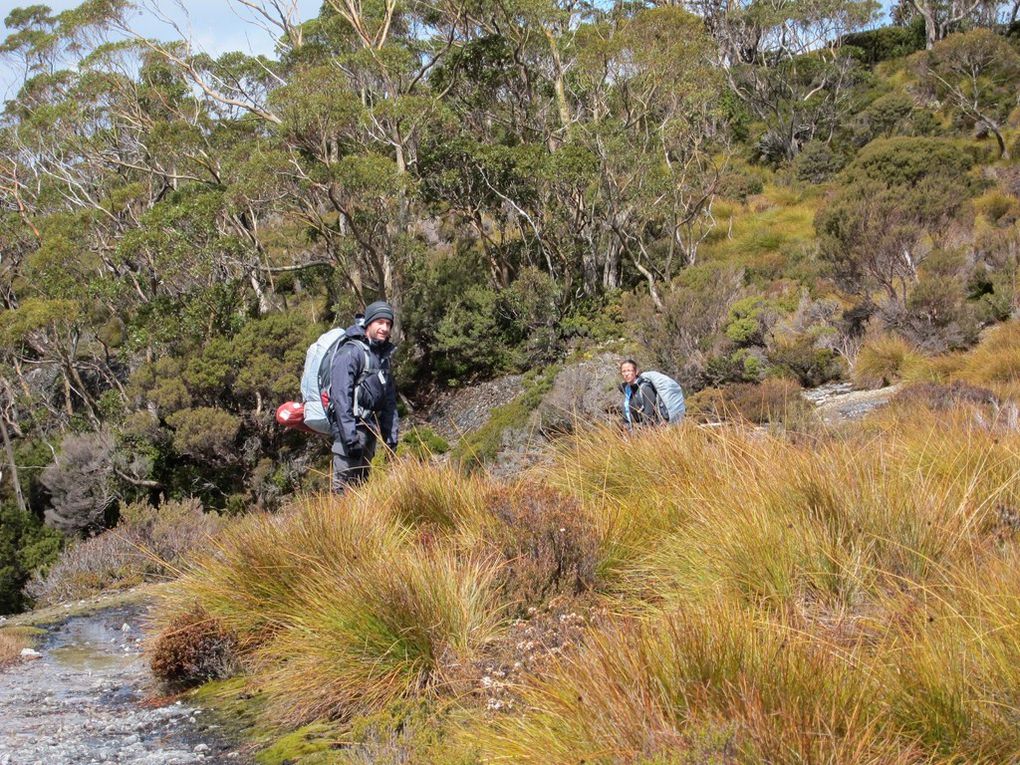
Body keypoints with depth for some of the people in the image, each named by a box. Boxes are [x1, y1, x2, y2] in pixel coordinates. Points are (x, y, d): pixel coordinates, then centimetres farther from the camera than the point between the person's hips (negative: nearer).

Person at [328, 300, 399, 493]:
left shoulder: (383, 356, 16)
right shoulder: (350, 353, -12)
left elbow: (389, 401, 20)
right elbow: (341, 397, -19)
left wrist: (391, 436, 14)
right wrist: (349, 436, -25)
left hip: (370, 430, 9)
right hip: (351, 427, -9)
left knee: (361, 483, 14)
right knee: (344, 486, -10)